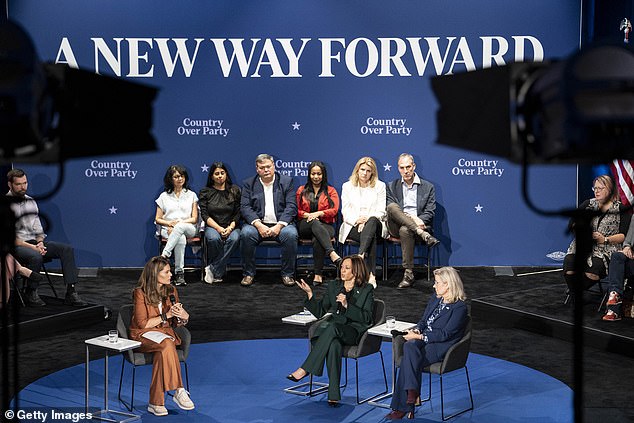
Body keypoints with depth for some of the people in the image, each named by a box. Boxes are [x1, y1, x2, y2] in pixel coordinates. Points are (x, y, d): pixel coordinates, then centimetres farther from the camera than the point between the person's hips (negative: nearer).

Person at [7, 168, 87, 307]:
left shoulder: (31, 201, 17)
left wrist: (40, 242, -4)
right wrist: (31, 247, -19)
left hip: (35, 243, 7)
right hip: (16, 245, -7)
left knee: (67, 249, -13)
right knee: (36, 256, -38)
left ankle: (71, 293, -19)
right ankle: (31, 294, -16)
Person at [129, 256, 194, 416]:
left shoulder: (171, 291, 8)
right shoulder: (140, 293, -9)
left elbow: (177, 323, 13)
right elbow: (142, 323, -12)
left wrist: (183, 316, -11)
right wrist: (166, 315, -16)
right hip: (143, 336, -4)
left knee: (162, 353, -33)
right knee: (167, 345, -36)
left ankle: (156, 402, -32)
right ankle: (178, 390, -31)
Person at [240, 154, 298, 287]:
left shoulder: (287, 181, 8)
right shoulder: (249, 184, 10)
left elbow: (291, 206, -1)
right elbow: (245, 207, -1)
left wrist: (279, 226, -16)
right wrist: (258, 225, -17)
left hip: (280, 224, 0)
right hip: (258, 223, 1)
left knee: (291, 234, -32)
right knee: (246, 234, -31)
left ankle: (287, 274, -16)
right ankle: (248, 274, -14)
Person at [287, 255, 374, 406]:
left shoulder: (367, 290, 5)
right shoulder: (333, 286, 17)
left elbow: (366, 318, -4)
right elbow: (319, 312, 15)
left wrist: (347, 305, -15)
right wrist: (310, 294, -1)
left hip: (354, 331, -3)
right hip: (333, 329, 3)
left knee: (332, 327, -38)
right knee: (334, 343, -38)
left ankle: (305, 369, -39)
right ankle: (333, 394, -42)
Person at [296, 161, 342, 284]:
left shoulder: (331, 191, 17)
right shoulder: (301, 190, 21)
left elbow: (334, 210, 3)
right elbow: (296, 211, 12)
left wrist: (318, 213, -12)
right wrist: (307, 215, -9)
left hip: (325, 226, 0)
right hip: (305, 226, 1)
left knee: (317, 240, -38)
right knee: (315, 223, -39)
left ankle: (318, 274, -40)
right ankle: (332, 254, -56)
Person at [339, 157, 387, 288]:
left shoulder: (380, 186, 15)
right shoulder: (347, 186, 16)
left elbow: (381, 211, 5)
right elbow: (345, 211, 8)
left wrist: (367, 219, -15)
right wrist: (357, 220, -14)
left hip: (374, 224, 0)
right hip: (352, 226, 0)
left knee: (372, 221, -40)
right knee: (372, 237, -35)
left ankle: (360, 256, -58)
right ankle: (371, 275, -47)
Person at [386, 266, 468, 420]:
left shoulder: (459, 307, -10)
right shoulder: (435, 298, 16)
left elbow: (445, 334, -15)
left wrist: (419, 336, -18)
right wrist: (416, 330, -3)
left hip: (442, 347, -7)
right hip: (424, 340, 7)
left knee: (408, 360, -30)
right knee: (409, 346, -30)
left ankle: (402, 407, -26)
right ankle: (412, 391, -33)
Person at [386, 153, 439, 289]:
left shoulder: (428, 187, 13)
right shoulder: (392, 186, 16)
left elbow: (430, 213, 5)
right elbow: (389, 209, 2)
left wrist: (417, 220, -16)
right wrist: (410, 217, -14)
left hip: (419, 224, -1)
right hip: (396, 227, 2)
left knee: (405, 230, -38)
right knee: (392, 207, -30)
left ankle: (408, 274, -32)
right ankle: (422, 234, -37)